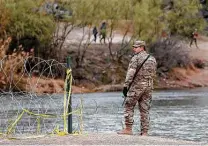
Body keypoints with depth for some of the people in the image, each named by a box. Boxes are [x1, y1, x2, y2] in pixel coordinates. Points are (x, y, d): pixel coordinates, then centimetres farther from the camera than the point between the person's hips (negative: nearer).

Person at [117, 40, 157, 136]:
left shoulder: (136, 58, -7)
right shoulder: (152, 59, 14)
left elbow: (131, 72, -15)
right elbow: (153, 74, 15)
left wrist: (126, 85, -16)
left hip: (137, 85, -6)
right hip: (149, 86, 6)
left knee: (129, 106, 2)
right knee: (145, 110, 6)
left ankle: (128, 129, -4)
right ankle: (144, 132, 3)